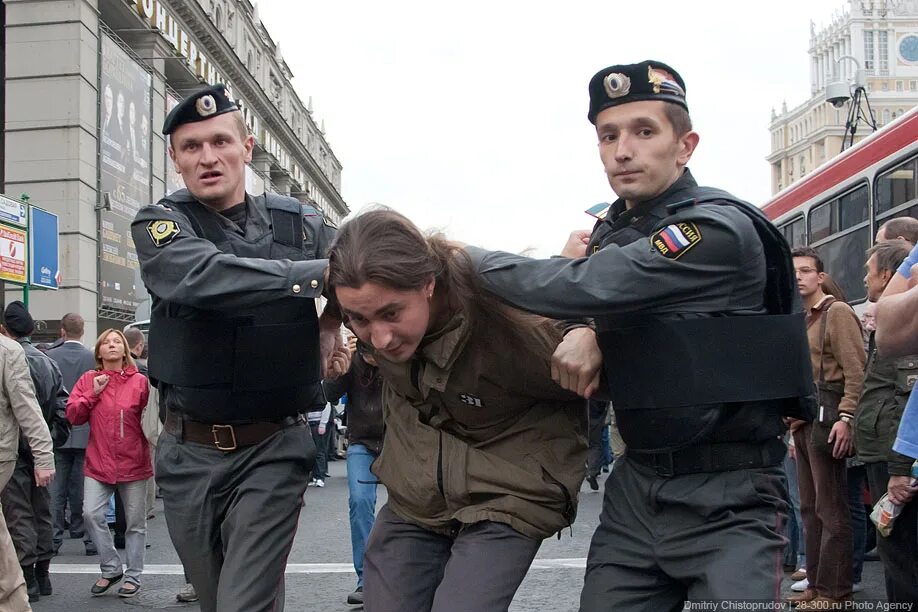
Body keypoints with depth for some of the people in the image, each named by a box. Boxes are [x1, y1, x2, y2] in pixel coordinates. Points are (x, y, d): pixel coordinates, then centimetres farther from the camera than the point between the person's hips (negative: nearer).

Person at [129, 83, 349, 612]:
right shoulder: (159, 225, -4)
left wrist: (334, 319, -8)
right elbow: (203, 276, -26)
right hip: (189, 450, 1)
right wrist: (320, 273, -34)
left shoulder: (298, 222, 1)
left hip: (274, 448, -1)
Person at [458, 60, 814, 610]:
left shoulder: (719, 229, -17)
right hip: (637, 484, 7)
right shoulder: (614, 228, 10)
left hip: (726, 499, -7)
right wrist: (584, 331, -8)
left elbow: (580, 288, -23)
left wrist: (469, 256, -7)